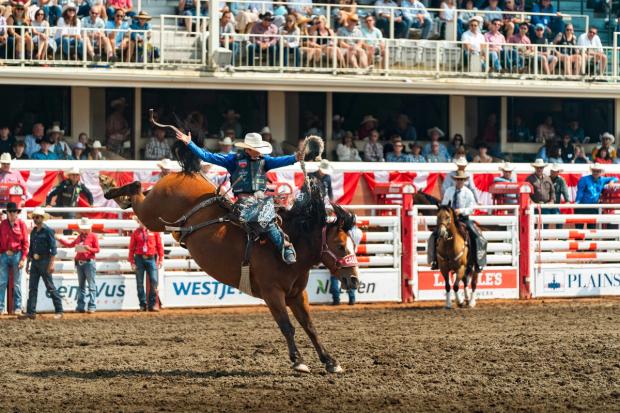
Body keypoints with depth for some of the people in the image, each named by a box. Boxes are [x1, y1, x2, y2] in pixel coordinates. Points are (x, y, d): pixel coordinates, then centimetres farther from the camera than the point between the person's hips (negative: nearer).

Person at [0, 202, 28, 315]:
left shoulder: (21, 224, -2)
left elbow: (25, 243, -3)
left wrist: (23, 259, -9)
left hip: (16, 255, -2)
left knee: (17, 283, 5)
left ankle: (17, 307, 10)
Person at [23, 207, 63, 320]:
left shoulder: (48, 231, -8)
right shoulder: (33, 232, 13)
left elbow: (53, 248, -13)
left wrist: (51, 264, -18)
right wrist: (28, 263, 18)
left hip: (44, 261, -7)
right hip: (34, 262, 7)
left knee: (50, 287, -3)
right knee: (32, 287, 1)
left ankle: (59, 311, 4)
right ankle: (31, 312, 0)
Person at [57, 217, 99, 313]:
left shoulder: (93, 236, -2)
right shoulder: (79, 237, 15)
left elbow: (97, 249, -3)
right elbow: (70, 244, 21)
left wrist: (89, 249, -21)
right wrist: (59, 239, 17)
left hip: (89, 262, -7)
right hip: (79, 262, 7)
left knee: (91, 286, -6)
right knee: (81, 285, 9)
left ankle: (92, 306, -6)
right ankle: (80, 306, 12)